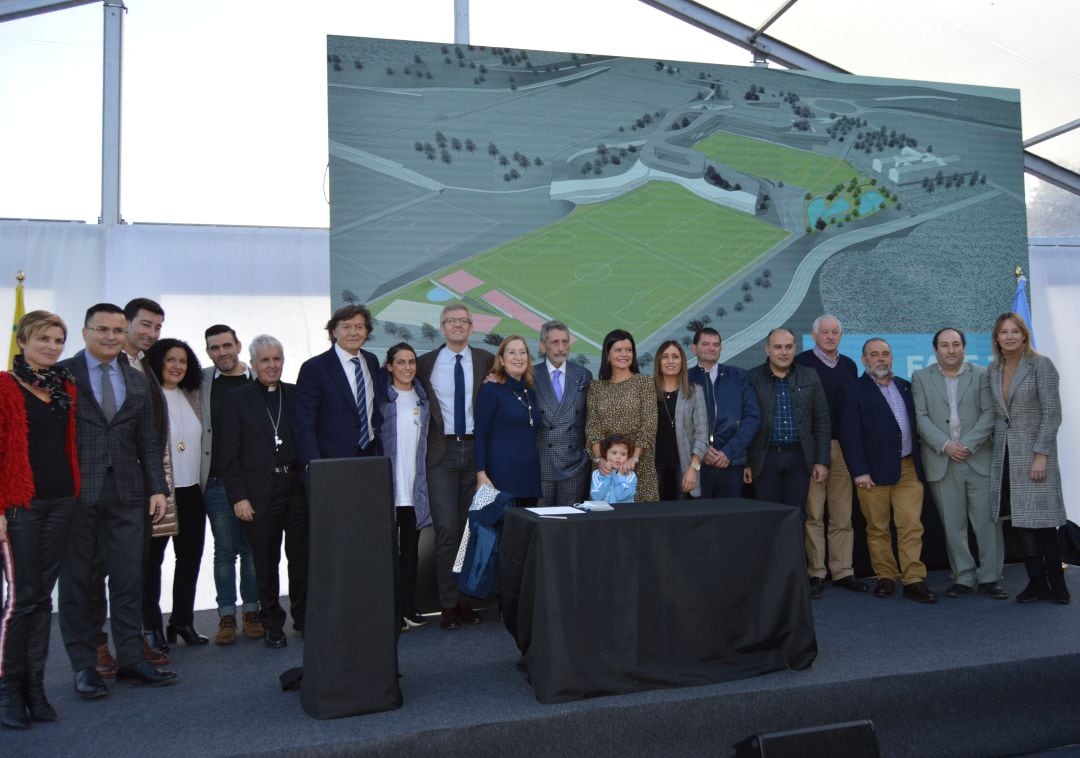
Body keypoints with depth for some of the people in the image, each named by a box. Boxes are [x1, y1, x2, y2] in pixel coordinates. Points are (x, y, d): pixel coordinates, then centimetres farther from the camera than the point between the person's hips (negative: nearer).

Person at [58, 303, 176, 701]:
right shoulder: (63, 374, -1)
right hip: (77, 493, -3)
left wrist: (157, 487, 4)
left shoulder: (137, 381, 13)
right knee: (76, 582, 7)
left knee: (129, 579, 7)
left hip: (126, 493, 4)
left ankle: (130, 658, 18)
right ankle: (84, 666, 18)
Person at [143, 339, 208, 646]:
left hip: (191, 489, 6)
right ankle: (151, 626, 15)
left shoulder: (193, 397, 9)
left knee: (190, 556, 11)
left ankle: (183, 620, 23)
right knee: (152, 559, 6)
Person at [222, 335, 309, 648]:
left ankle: (303, 617, 23)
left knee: (302, 557, 7)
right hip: (259, 492, -2)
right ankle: (272, 625, 19)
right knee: (266, 563, 7)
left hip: (298, 489, 2)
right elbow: (230, 453, 0)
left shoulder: (297, 395, 9)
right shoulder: (238, 399, 3)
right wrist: (238, 497, -6)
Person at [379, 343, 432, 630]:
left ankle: (408, 606, 19)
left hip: (415, 487, 4)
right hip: (387, 485, -4)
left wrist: (426, 476, 11)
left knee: (411, 548, 10)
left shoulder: (423, 397, 10)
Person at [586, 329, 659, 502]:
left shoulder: (644, 382, 0)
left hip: (639, 460, -2)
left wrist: (634, 457, -15)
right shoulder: (596, 387, 7)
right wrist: (598, 458, -12)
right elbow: (592, 427, 2)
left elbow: (649, 426, -6)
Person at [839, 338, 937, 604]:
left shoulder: (905, 387, 15)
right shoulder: (855, 390, 0)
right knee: (877, 528, 3)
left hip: (908, 468, 4)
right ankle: (885, 577, 14)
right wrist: (859, 472, -12)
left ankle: (914, 580, 3)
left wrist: (919, 460, 8)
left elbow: (915, 423, 19)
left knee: (912, 525, -1)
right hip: (874, 471, -4)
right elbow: (850, 434, -6)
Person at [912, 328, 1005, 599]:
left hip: (978, 459, 0)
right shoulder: (921, 378, 8)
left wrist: (967, 445, -11)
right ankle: (964, 577, 12)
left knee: (987, 521, 0)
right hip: (941, 461, 0)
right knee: (953, 525, 4)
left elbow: (989, 414, -1)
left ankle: (990, 577, 10)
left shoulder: (982, 375, 7)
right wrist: (945, 445, -11)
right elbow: (921, 417, 0)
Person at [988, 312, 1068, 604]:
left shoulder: (1041, 365, -7)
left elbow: (1052, 413, -11)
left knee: (1041, 521, -1)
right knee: (1021, 522, 6)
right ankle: (1037, 583, 15)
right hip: (1005, 454, 5)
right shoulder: (994, 370, 8)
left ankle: (1056, 583, 13)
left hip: (1034, 452, -5)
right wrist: (997, 446, 3)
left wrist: (1041, 455, -16)